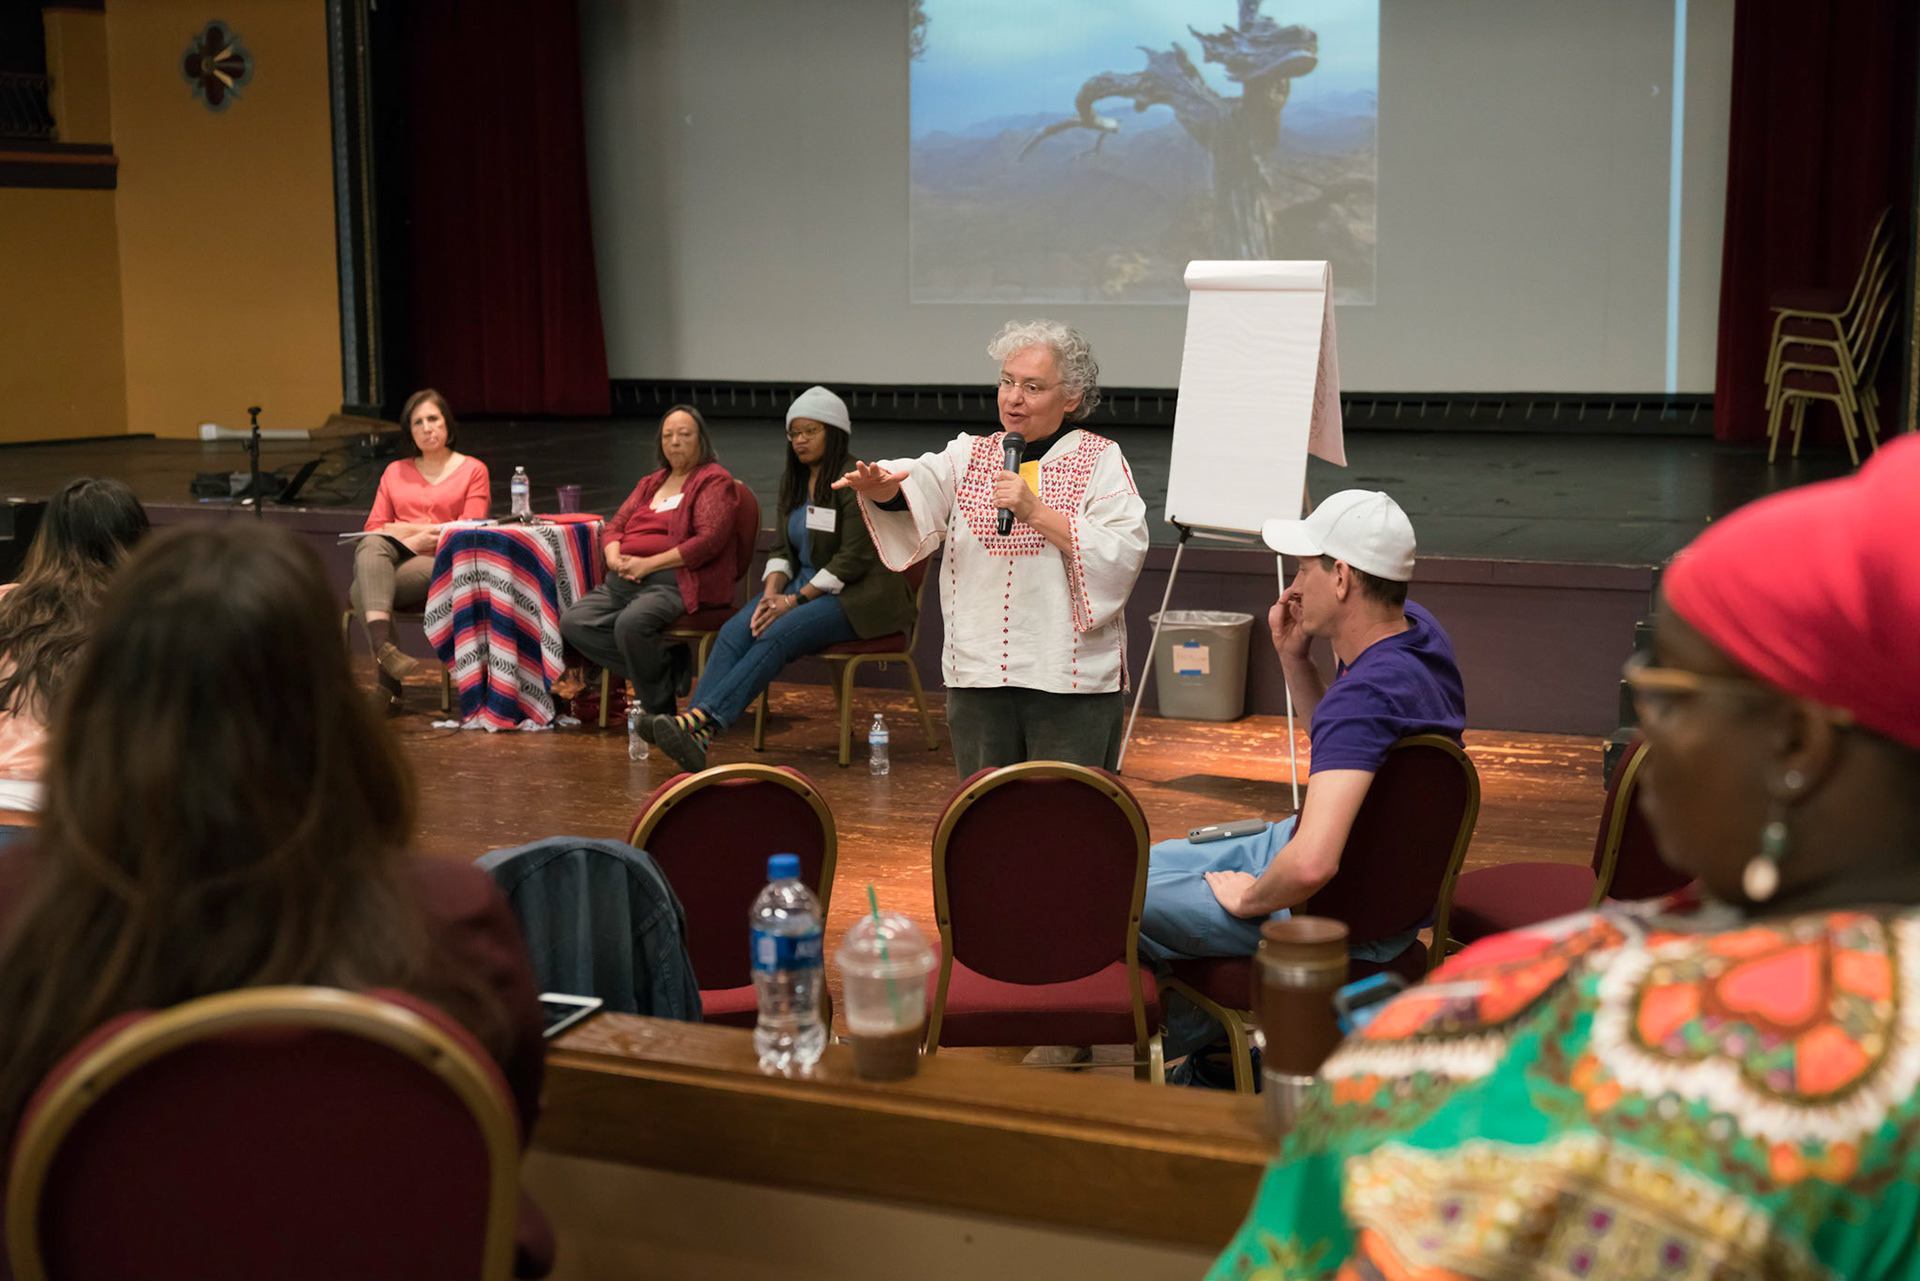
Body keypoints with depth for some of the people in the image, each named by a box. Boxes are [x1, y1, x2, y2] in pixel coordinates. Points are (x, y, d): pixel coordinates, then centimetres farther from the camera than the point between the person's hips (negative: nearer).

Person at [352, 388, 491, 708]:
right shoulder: (395, 472, 27)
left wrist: (415, 536, -7)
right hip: (392, 560, 3)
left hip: (439, 565, -3)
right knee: (372, 544, -37)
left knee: (363, 590, -33)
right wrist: (429, 529, -3)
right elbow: (373, 527, 15)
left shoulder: (473, 470, 16)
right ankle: (382, 643, -54)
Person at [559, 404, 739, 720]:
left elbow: (709, 540, -12)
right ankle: (668, 669, -11)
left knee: (631, 623, -36)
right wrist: (614, 557, -3)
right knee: (573, 622, -14)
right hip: (623, 581, 8)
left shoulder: (714, 480, 1)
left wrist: (648, 564, -15)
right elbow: (616, 524, 23)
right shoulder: (650, 483, 26)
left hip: (675, 581, -8)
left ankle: (659, 707, -16)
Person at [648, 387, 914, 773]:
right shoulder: (793, 481, 14)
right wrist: (771, 592, -7)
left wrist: (793, 601, -19)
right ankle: (695, 736, -36)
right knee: (735, 631, -19)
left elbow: (853, 560, -17)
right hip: (805, 585, 7)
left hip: (855, 597, -7)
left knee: (777, 636, -31)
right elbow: (784, 549, 14)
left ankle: (702, 720, -42)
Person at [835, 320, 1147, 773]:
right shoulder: (969, 456, 12)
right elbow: (919, 485, -9)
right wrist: (882, 486, -31)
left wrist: (1036, 512, -18)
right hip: (978, 676, 4)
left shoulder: (1101, 460, 1)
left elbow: (1124, 555, -12)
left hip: (1070, 682, -3)